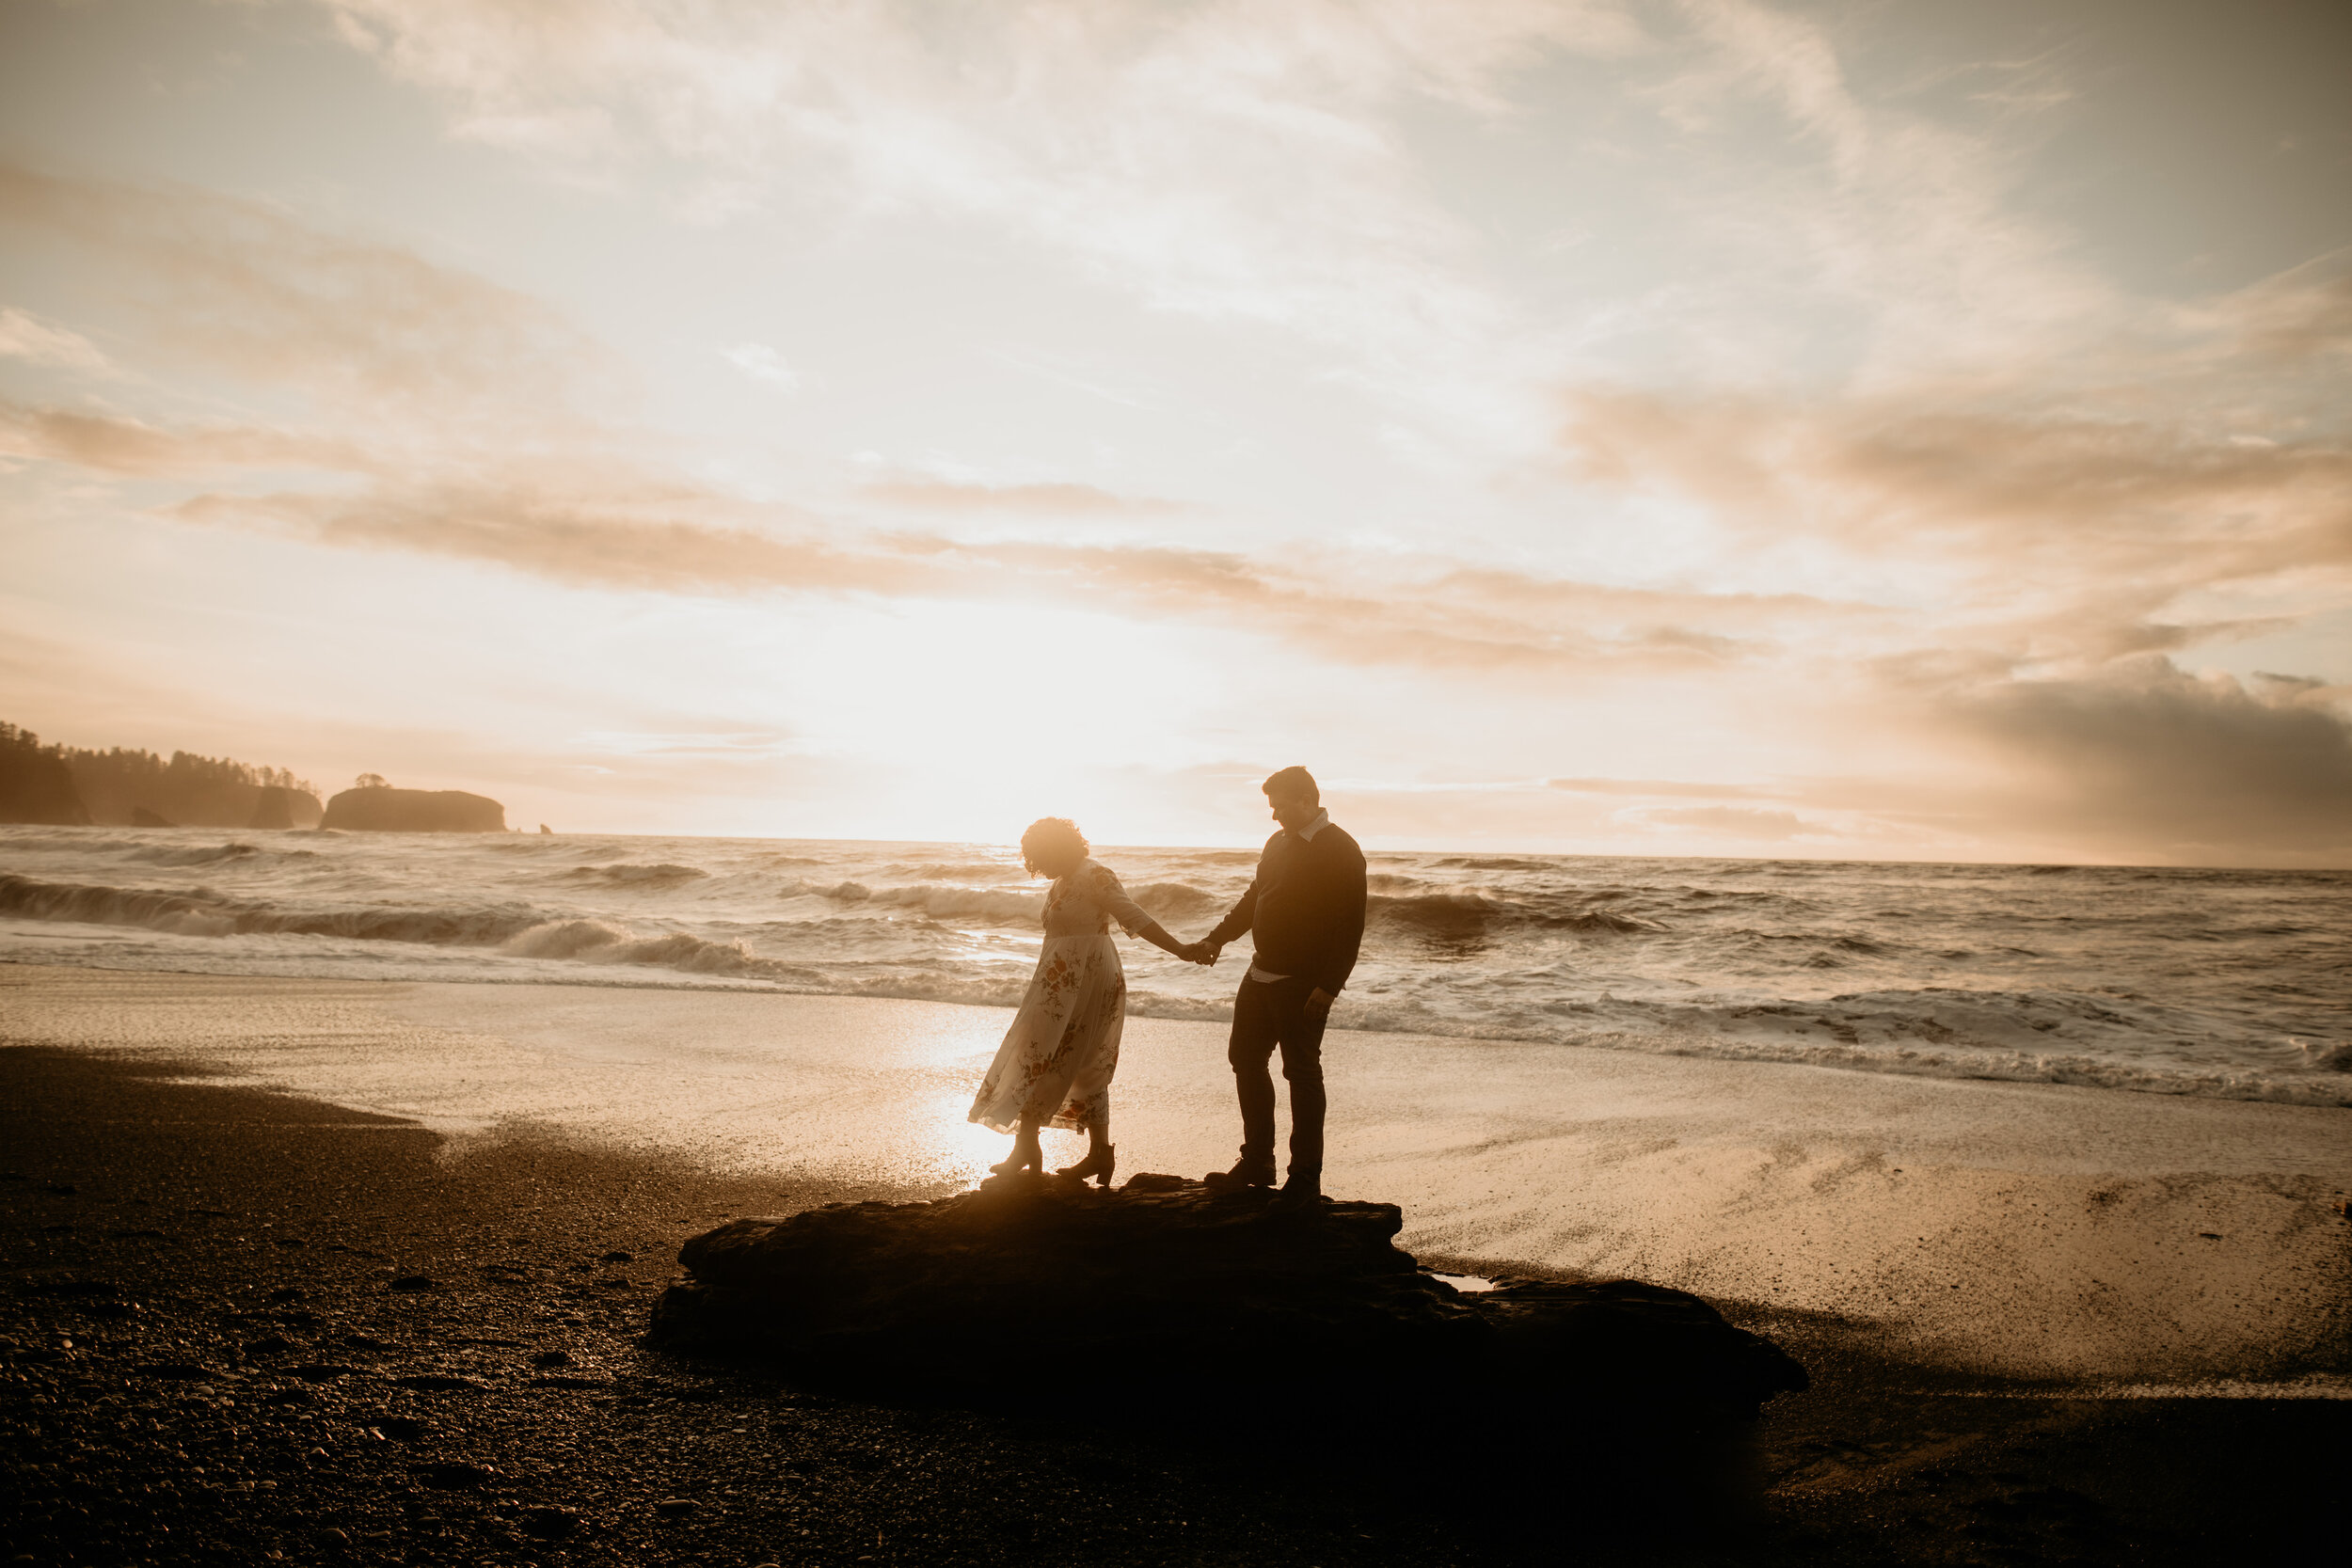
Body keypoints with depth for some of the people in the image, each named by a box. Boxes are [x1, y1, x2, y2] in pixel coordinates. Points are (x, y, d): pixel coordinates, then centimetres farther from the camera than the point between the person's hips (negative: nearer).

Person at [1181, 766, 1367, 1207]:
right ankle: (1257, 1161, 25)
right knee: (1246, 1059, 12)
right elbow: (1254, 900, 23)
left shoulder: (1341, 852, -12)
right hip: (1263, 974, 8)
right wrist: (1216, 939, 14)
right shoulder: (1278, 844, 12)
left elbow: (1350, 928, -17)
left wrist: (1328, 987, -22)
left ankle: (1305, 1177, 9)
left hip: (1303, 985, -8)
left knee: (1302, 1072, -1)